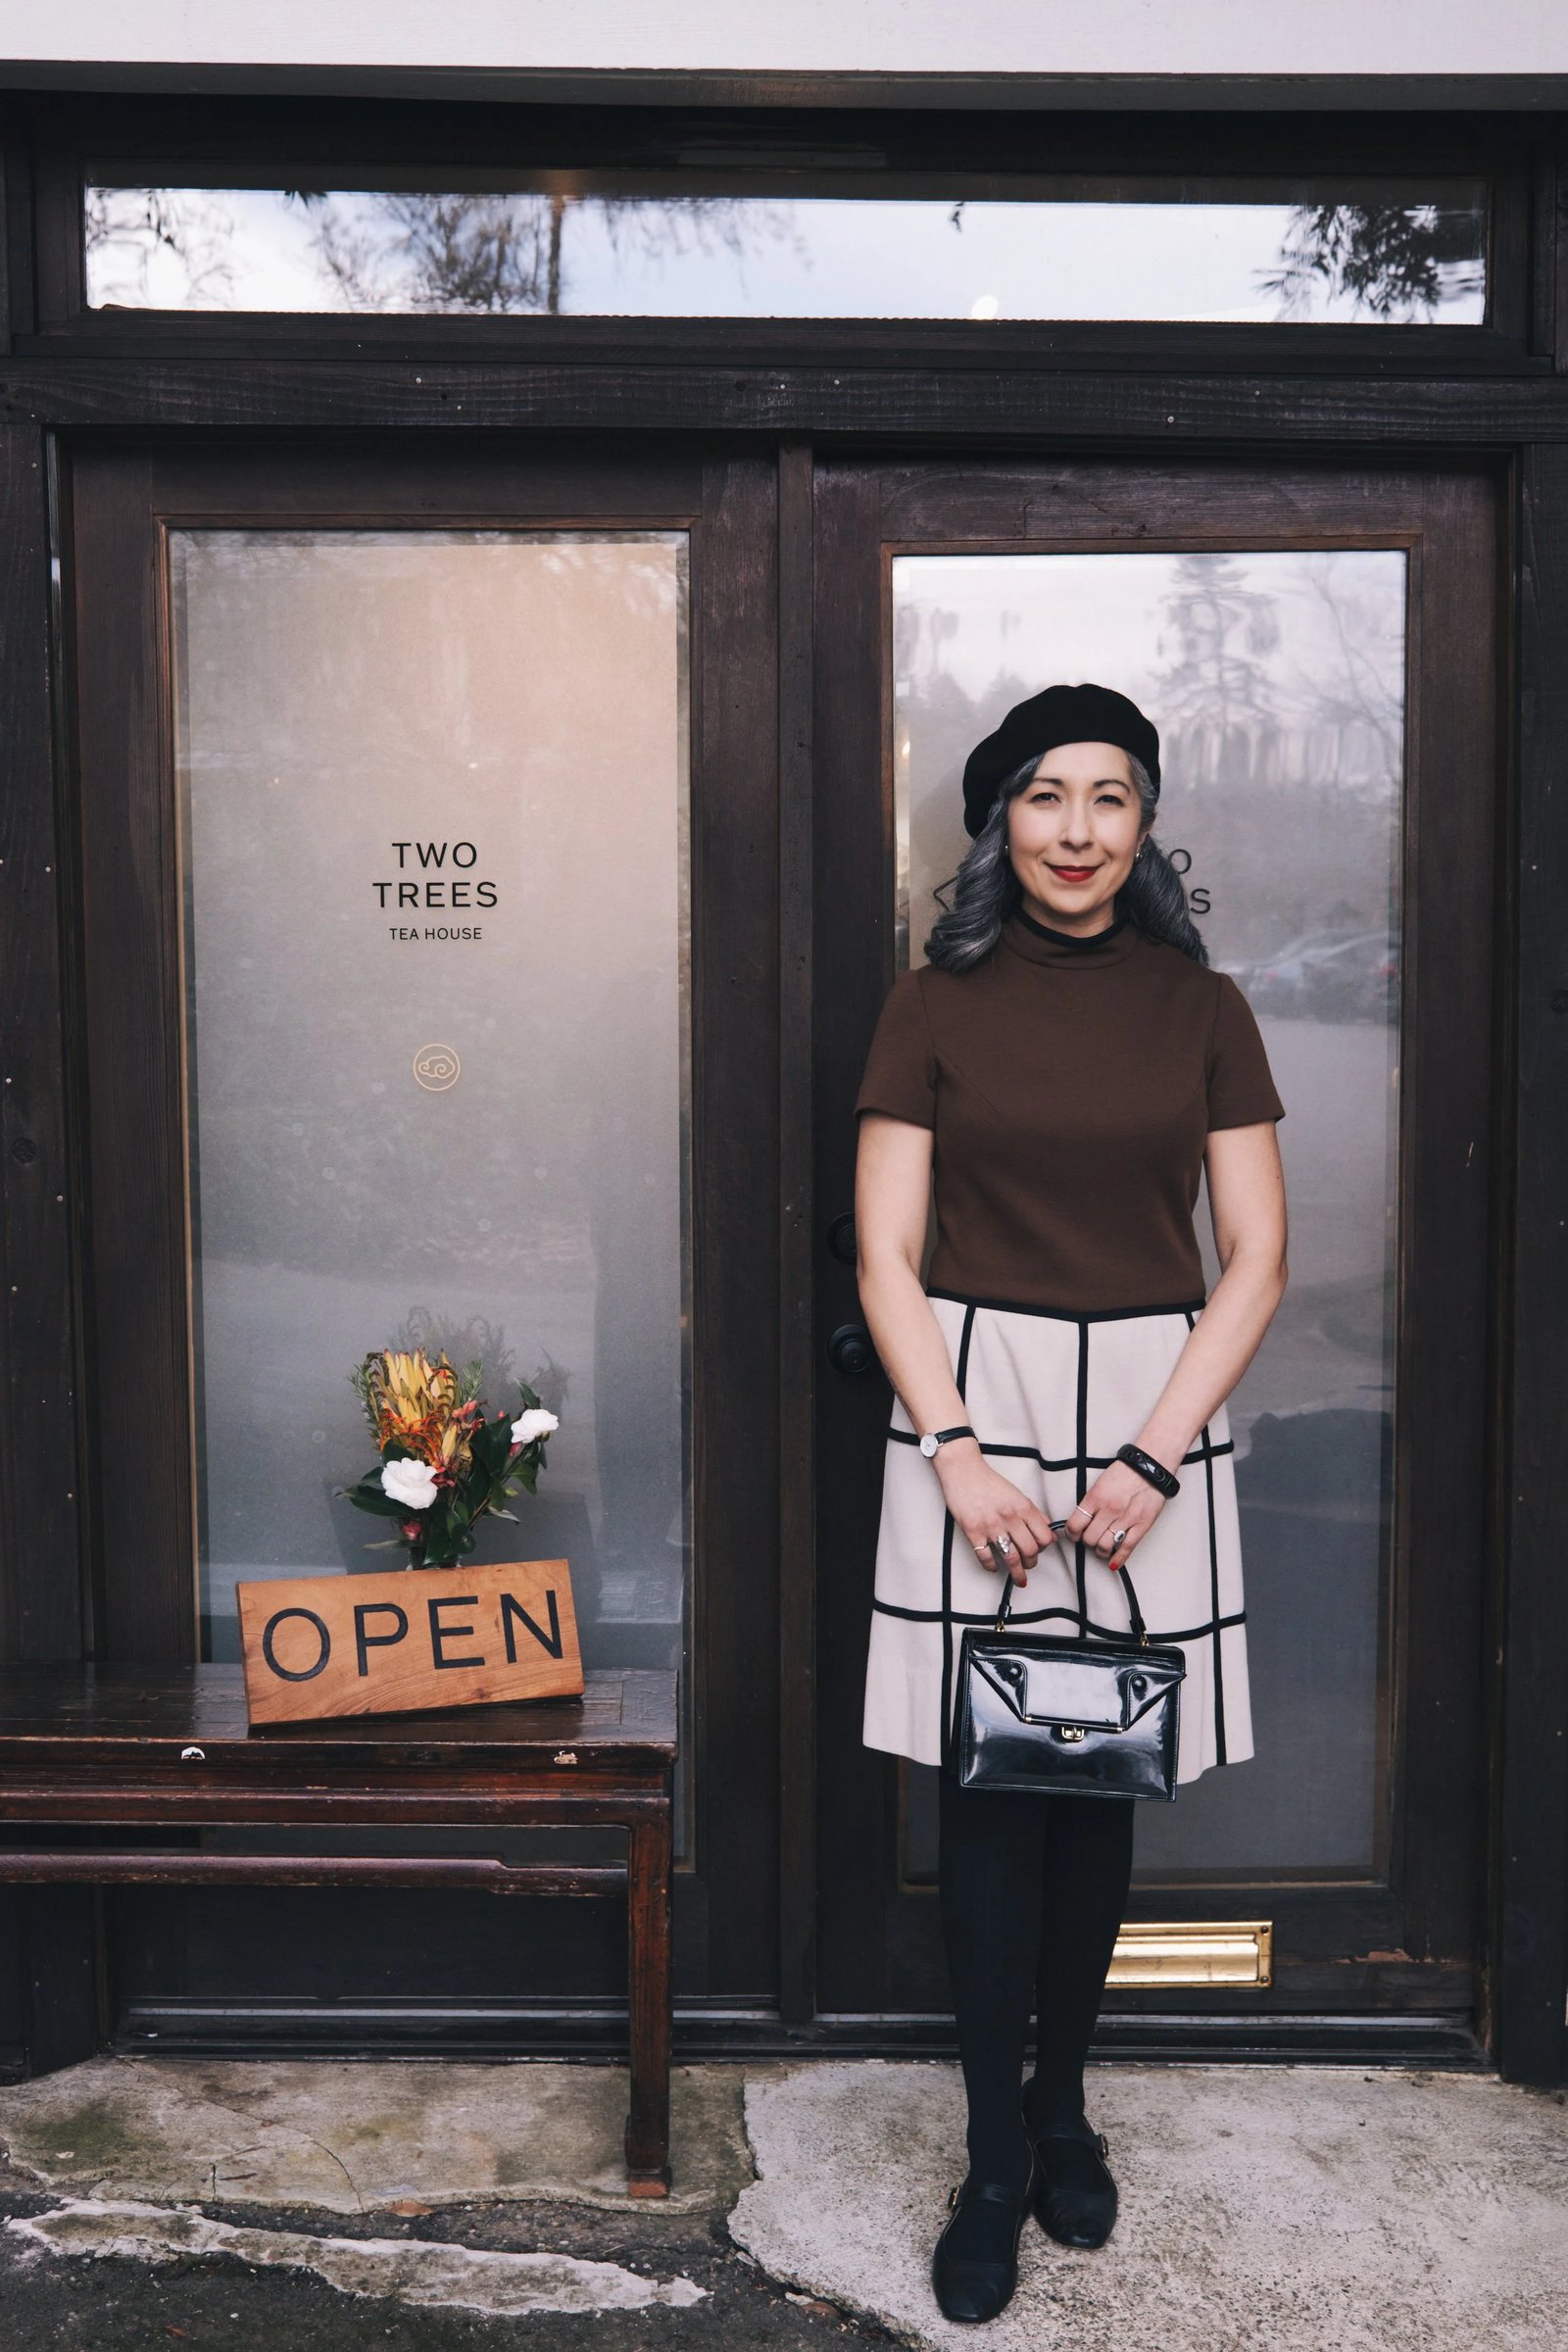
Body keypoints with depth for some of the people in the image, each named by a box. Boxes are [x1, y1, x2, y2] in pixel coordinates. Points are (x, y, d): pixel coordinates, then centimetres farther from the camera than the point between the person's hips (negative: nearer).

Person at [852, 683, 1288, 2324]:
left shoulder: (1201, 1009, 5)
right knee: (990, 1790, 1)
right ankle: (997, 2159, 15)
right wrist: (957, 1453, -11)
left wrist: (1154, 1459, -9)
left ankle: (1062, 2105, 30)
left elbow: (1256, 1257, 1)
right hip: (975, 1403, -1)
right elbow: (885, 1253, -1)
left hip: (1154, 1415, 1)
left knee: (1105, 1780, 10)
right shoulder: (935, 1005, 2)